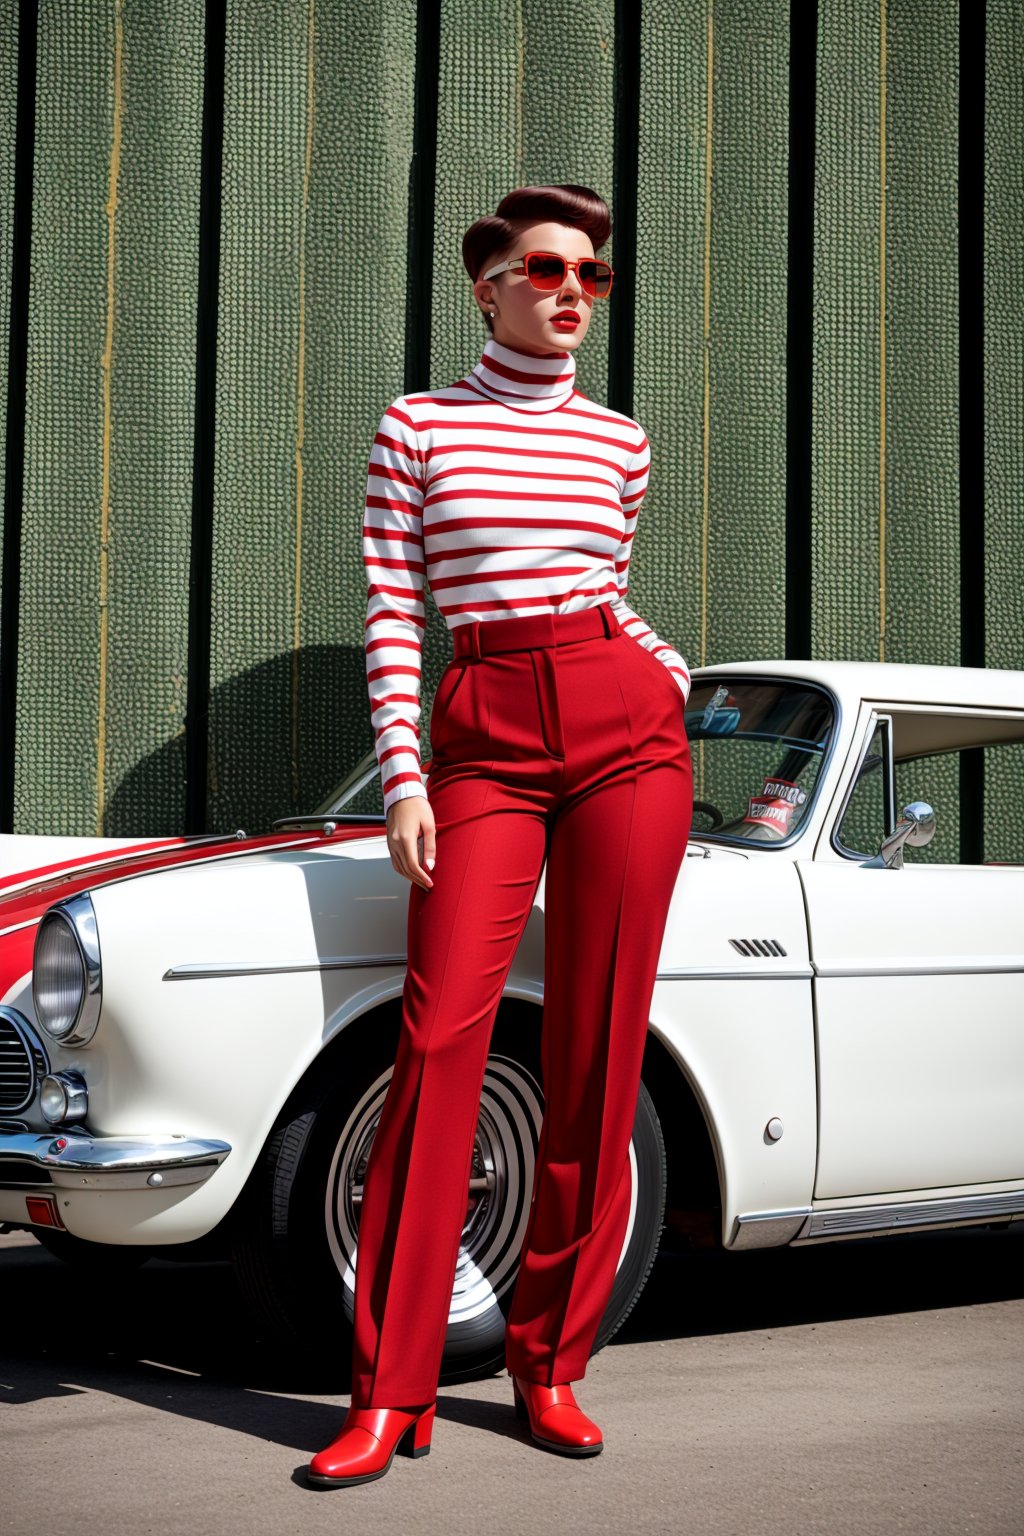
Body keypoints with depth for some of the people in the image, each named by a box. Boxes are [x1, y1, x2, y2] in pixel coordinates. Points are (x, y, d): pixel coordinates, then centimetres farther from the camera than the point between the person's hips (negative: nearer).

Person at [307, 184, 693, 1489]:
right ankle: (389, 1394, -8)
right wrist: (403, 779, -6)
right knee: (440, 1032, -13)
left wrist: (669, 669, 10)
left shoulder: (619, 442, 13)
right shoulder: (417, 427, 7)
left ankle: (550, 1362, 11)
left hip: (623, 722, 3)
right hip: (482, 733, -2)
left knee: (596, 1049, -1)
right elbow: (390, 613, 3)